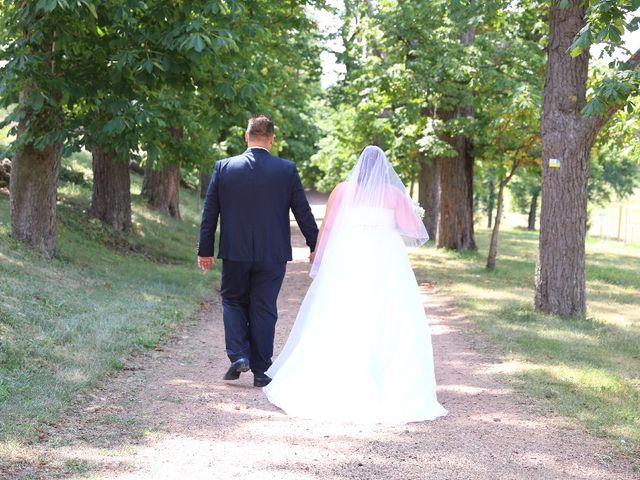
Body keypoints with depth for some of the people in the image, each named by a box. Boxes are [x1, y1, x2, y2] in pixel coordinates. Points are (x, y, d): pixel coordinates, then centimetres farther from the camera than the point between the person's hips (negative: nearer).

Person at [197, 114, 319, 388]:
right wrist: (315, 247, 11)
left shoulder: (223, 168, -3)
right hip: (272, 253, 0)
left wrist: (205, 250, 8)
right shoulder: (287, 170, -5)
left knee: (233, 301, 18)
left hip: (235, 253, 0)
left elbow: (209, 212, 1)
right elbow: (303, 213, 0)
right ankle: (261, 372, 11)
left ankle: (238, 355, 2)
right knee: (264, 309, 8)